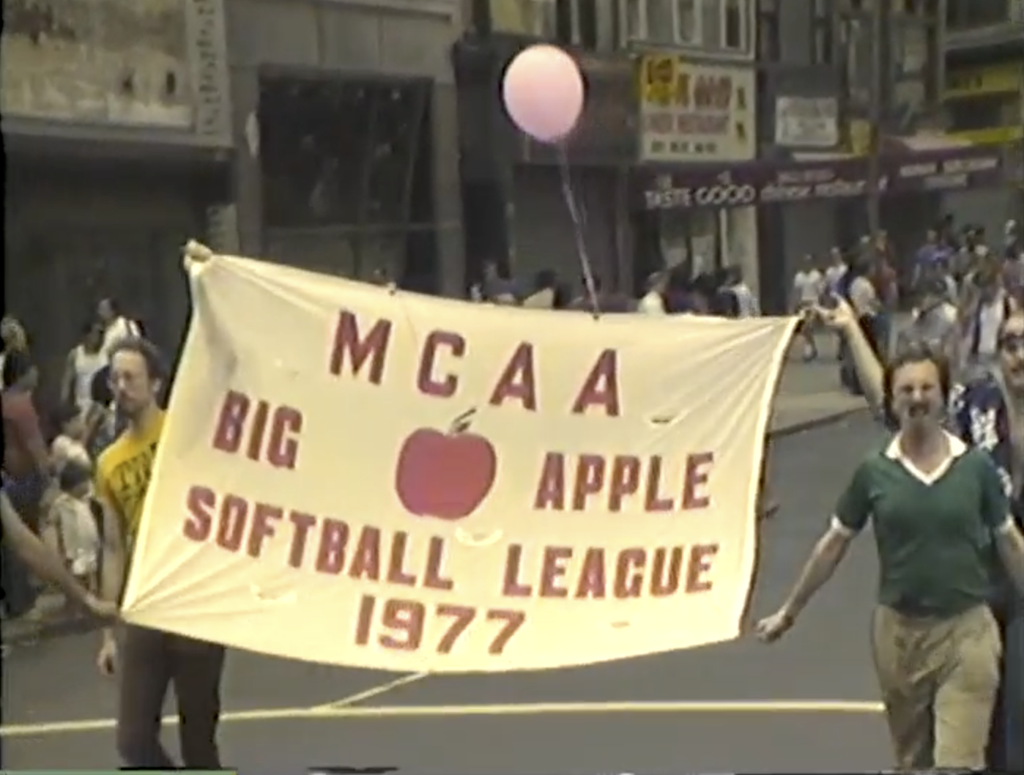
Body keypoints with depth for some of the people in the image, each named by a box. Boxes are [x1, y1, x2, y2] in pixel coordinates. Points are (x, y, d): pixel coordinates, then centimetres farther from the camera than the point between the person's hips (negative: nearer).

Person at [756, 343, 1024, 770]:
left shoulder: (977, 465, -3)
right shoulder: (873, 471, -3)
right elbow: (834, 545, 5)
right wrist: (789, 612, 8)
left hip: (966, 629, -1)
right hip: (898, 631, 2)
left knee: (958, 762, -6)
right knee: (912, 760, 16)